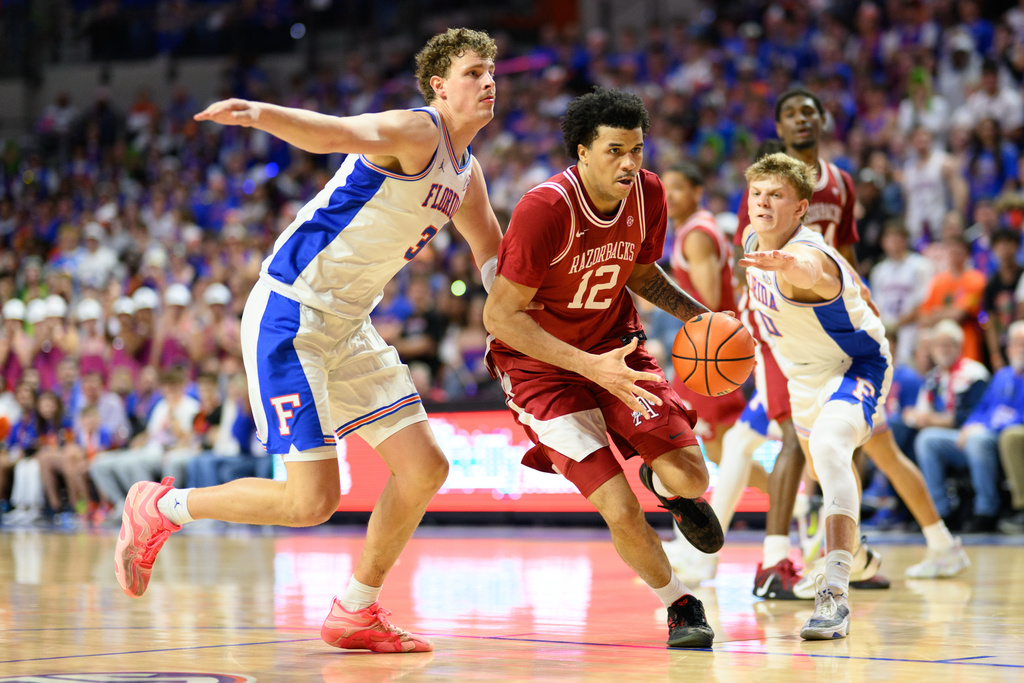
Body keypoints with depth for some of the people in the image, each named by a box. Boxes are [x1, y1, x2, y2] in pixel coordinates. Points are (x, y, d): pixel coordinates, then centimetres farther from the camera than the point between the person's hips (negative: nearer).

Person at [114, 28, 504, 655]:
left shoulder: (466, 173, 13)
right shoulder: (414, 132, -15)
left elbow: (493, 255, 32)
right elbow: (335, 133, -36)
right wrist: (260, 113, -54)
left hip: (348, 328, 9)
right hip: (289, 316, -9)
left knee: (425, 468, 5)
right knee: (311, 501, -12)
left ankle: (357, 613, 18)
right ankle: (159, 509, 9)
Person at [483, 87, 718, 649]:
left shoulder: (647, 194, -10)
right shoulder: (545, 209, -29)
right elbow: (500, 316, -25)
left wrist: (696, 314, -6)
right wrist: (589, 367, -32)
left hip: (615, 344, 5)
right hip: (539, 364, -5)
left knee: (689, 478, -12)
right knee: (620, 510, -15)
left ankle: (667, 487, 29)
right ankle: (679, 605, 14)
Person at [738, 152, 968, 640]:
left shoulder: (807, 255, -37)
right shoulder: (752, 239, -11)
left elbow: (813, 272, -68)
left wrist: (787, 265, -90)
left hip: (856, 365, -10)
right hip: (805, 374, 10)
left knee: (828, 448, -38)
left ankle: (834, 596, -47)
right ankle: (943, 549, 60)